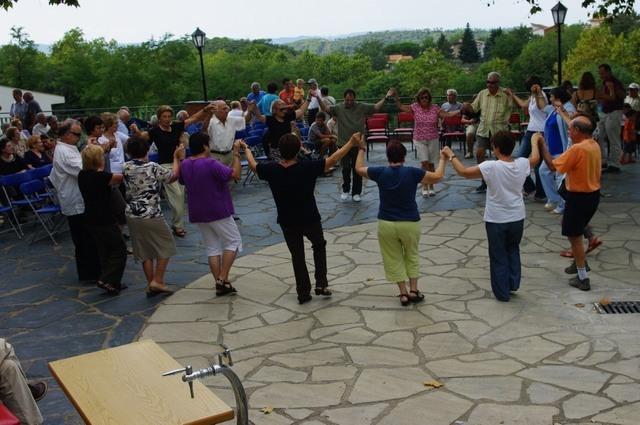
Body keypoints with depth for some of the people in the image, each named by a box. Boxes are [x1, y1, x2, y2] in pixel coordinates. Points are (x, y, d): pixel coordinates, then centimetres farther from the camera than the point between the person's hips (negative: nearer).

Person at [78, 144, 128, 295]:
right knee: (120, 249, 4)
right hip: (105, 219, -8)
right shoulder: (101, 176, -20)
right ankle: (107, 280, -5)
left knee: (104, 251, 16)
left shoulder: (82, 175, 3)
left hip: (91, 219, 8)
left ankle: (112, 283, 21)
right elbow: (122, 178, -12)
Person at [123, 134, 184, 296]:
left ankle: (151, 284, 18)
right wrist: (177, 157, 11)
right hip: (151, 215, -5)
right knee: (165, 246, 10)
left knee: (144, 251, 15)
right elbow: (173, 176, -1)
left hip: (132, 215, 6)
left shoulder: (126, 167, -1)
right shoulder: (153, 167, -14)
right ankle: (157, 281, 4)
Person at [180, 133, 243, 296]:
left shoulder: (185, 165, 1)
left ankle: (219, 284, 9)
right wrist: (236, 153, -15)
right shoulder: (210, 164, -20)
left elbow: (182, 181, 21)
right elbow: (235, 174, -23)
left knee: (212, 247, 13)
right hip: (218, 212, -7)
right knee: (233, 242, 7)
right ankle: (223, 279, -2)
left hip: (197, 214, 7)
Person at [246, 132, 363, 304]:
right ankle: (321, 284, 16)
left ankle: (303, 292, 20)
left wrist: (246, 149, 25)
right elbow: (332, 160, -19)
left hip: (287, 222, 2)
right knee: (319, 246, 23)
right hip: (310, 219, -2)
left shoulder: (271, 169, -14)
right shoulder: (307, 168, -23)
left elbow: (253, 165, 6)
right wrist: (351, 143, -11)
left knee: (297, 255, 16)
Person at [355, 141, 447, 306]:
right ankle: (413, 290, 16)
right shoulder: (412, 172, -11)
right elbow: (438, 176, -4)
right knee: (412, 256, 21)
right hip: (410, 223, 0)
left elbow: (359, 169, 10)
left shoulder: (380, 173, -8)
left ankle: (403, 293, 12)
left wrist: (361, 150, 24)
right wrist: (442, 158, 12)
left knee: (394, 259, 14)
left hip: (386, 224, 0)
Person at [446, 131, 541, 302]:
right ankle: (513, 284, 31)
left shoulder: (491, 167, -22)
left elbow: (463, 172, -19)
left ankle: (502, 292, 18)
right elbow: (535, 158, 17)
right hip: (517, 218, 4)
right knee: (513, 251, 26)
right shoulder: (522, 164, -6)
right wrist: (534, 140, 36)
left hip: (496, 220, -4)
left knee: (499, 257, 10)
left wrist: (451, 156, -4)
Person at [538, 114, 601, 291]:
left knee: (574, 236, 3)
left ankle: (583, 279, 9)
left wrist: (542, 145, -9)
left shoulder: (577, 149, -24)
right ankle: (580, 262, 36)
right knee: (574, 230, 27)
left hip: (579, 197, -9)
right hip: (593, 194, 9)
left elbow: (553, 166, -18)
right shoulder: (594, 145, 4)